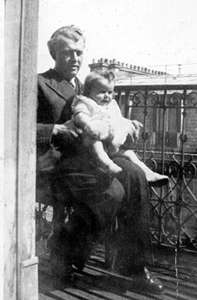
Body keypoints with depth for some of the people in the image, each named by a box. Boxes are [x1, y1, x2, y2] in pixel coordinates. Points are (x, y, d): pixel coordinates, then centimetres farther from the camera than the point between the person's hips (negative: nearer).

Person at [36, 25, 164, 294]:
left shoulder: (81, 86, 24)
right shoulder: (40, 84, 0)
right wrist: (55, 129, -18)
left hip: (85, 155, 7)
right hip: (56, 160, -7)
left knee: (134, 175, -18)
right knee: (111, 191, -28)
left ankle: (132, 264, -10)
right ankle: (65, 250, -6)